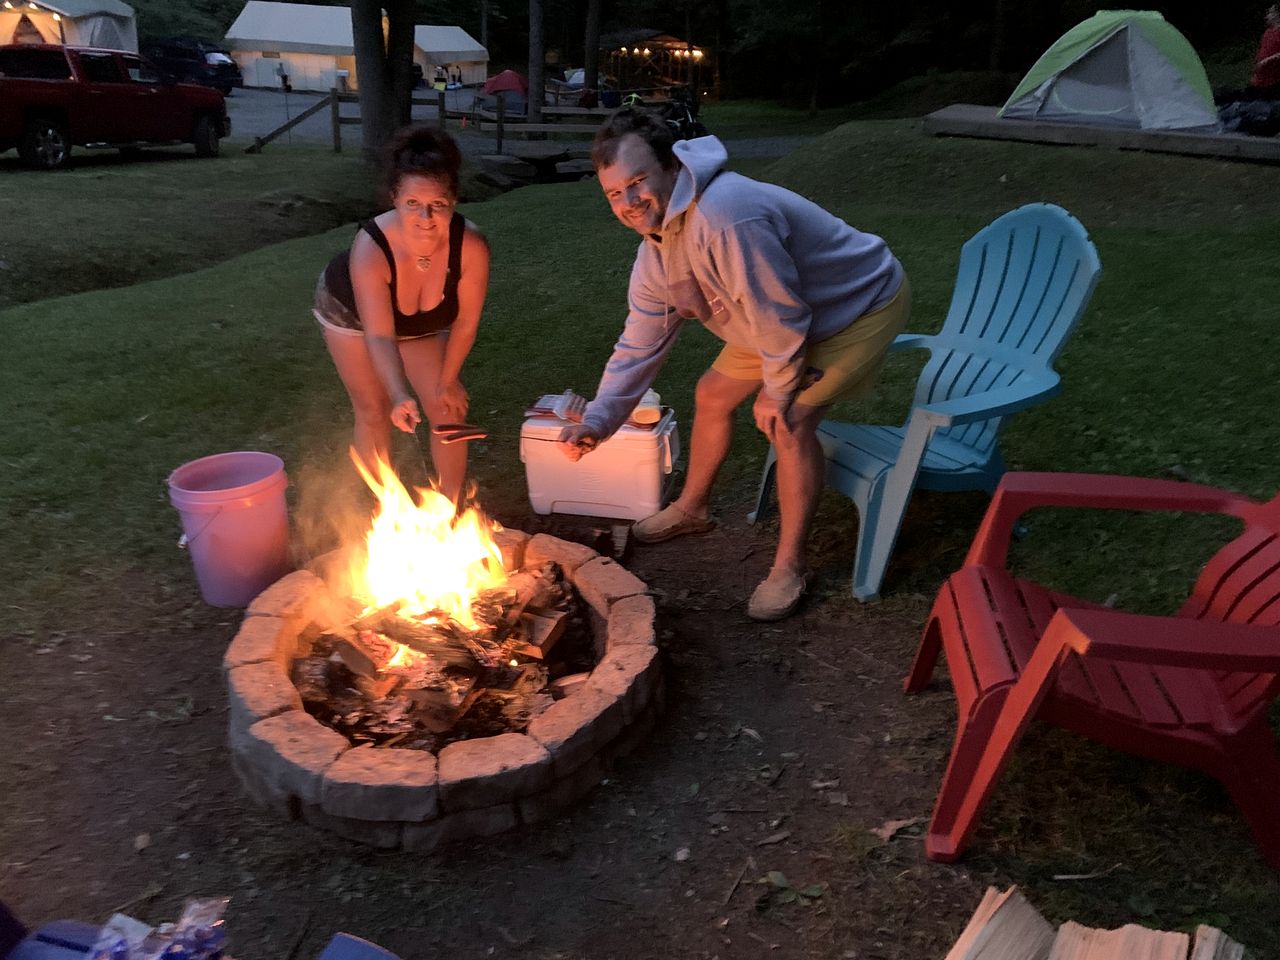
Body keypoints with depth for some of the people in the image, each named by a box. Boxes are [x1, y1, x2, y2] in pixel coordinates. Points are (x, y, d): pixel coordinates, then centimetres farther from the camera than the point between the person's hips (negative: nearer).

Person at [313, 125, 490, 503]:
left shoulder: (471, 244, -38)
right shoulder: (369, 248, -42)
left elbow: (466, 323, -24)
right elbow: (379, 337, -45)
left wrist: (447, 382, -12)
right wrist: (401, 397, -61)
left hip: (424, 323, 2)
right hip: (351, 312, -2)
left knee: (448, 410, -4)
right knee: (374, 412, 0)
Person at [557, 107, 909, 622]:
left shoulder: (727, 217, -39)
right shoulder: (655, 251, -8)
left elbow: (781, 316, -33)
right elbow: (639, 345, -2)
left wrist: (778, 391, -16)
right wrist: (597, 419, -12)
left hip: (865, 304, -8)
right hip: (779, 316, 8)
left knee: (789, 420, -22)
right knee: (712, 395, 10)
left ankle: (789, 566, -4)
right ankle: (692, 507, 34)